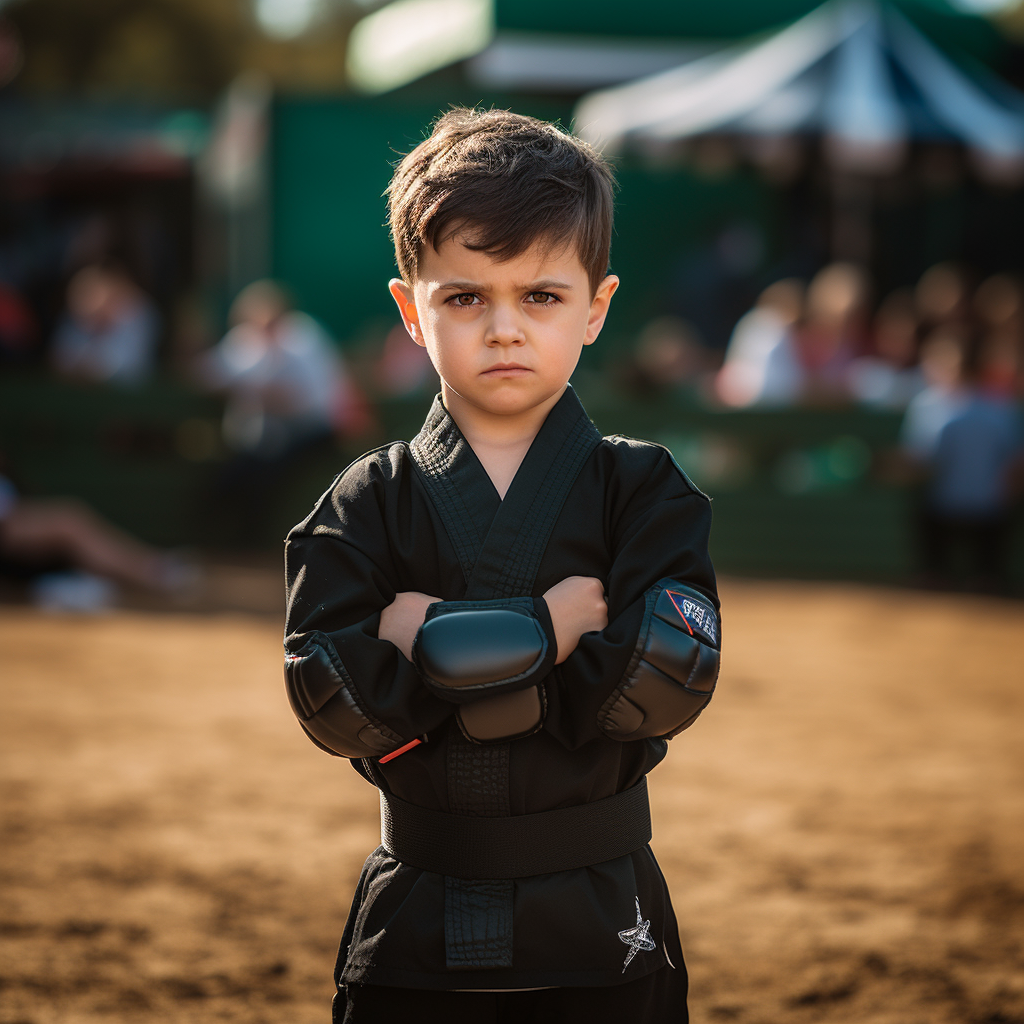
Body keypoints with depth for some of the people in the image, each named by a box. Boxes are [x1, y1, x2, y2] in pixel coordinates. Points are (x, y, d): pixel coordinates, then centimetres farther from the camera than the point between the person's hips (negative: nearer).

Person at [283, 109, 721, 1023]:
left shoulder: (643, 492, -2)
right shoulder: (369, 503, 0)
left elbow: (669, 678, -17)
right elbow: (332, 701, -13)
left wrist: (433, 639, -16)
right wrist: (551, 628, -17)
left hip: (601, 929, 0)